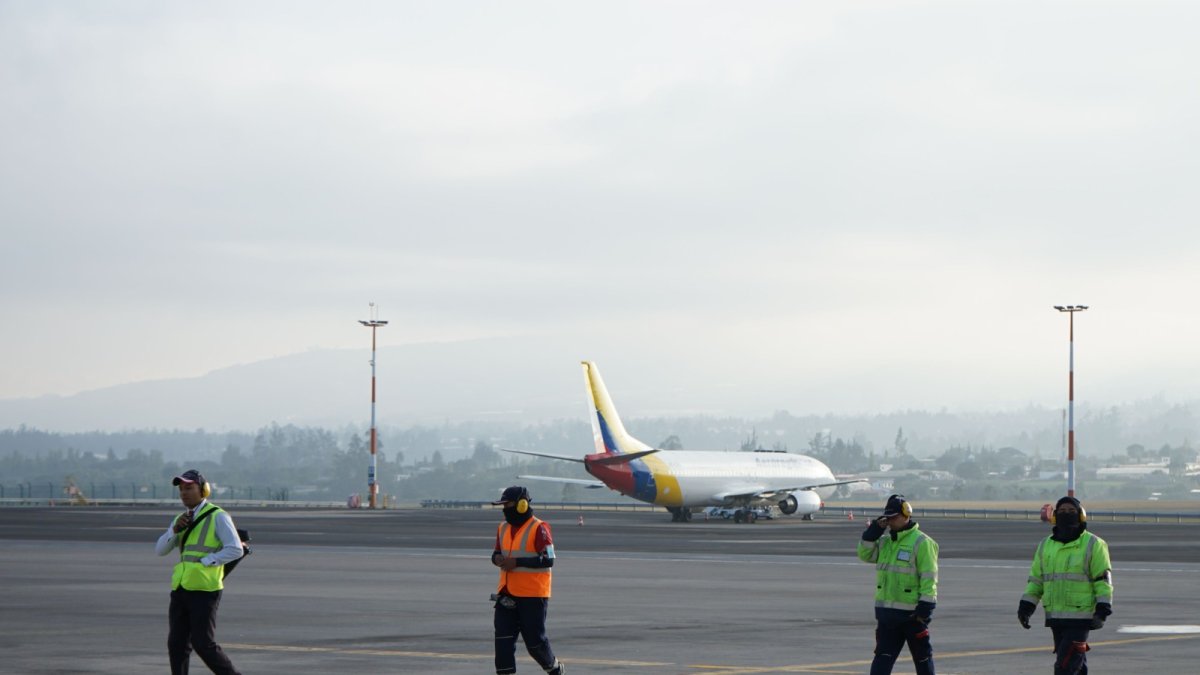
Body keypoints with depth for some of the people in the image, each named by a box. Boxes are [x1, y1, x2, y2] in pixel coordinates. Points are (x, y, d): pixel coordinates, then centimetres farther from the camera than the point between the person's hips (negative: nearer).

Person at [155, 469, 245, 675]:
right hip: (180, 588, 7)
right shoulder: (182, 519, 17)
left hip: (204, 590, -7)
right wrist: (175, 529, -4)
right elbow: (160, 549, 12)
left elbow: (235, 550, -15)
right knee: (177, 644, 5)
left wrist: (204, 561, -16)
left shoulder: (217, 517, -6)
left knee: (203, 644, -9)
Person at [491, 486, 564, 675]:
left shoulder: (538, 529, -12)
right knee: (503, 639, -3)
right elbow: (497, 553, 22)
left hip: (532, 596, -6)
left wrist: (517, 562, -22)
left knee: (535, 641, 2)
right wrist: (498, 558, -4)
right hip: (507, 595, 6)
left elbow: (548, 560, -18)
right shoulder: (503, 528, 11)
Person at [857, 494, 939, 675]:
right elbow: (865, 554, 13)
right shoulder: (885, 541, 12)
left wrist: (925, 608, -19)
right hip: (886, 612, 6)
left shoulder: (921, 542, -11)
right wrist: (873, 532, 0)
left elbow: (929, 577, -14)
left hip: (912, 613, -6)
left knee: (922, 656, 8)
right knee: (883, 657, 1)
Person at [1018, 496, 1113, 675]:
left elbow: (1103, 578, -6)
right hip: (1055, 617, 6)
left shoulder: (1093, 545, -3)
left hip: (1080, 617, -6)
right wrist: (1025, 606, 9)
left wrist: (1102, 609, -14)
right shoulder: (1046, 545, 13)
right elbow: (1036, 578, 18)